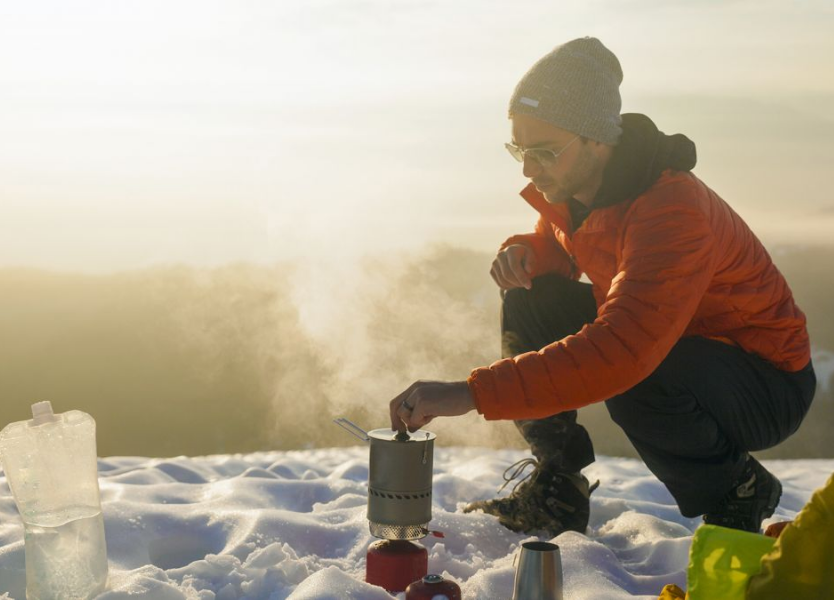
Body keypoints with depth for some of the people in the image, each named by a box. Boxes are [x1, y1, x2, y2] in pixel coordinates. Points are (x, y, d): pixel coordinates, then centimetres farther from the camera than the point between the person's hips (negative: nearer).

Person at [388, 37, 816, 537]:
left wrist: (469, 394, -50)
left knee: (632, 381, -37)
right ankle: (556, 494, 2)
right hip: (675, 347, 8)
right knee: (529, 301, -7)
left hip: (769, 383, -8)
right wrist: (524, 253, -13)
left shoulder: (671, 210, -34)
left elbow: (618, 352, -46)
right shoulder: (569, 184, -8)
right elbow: (557, 246, 15)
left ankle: (738, 494, -7)